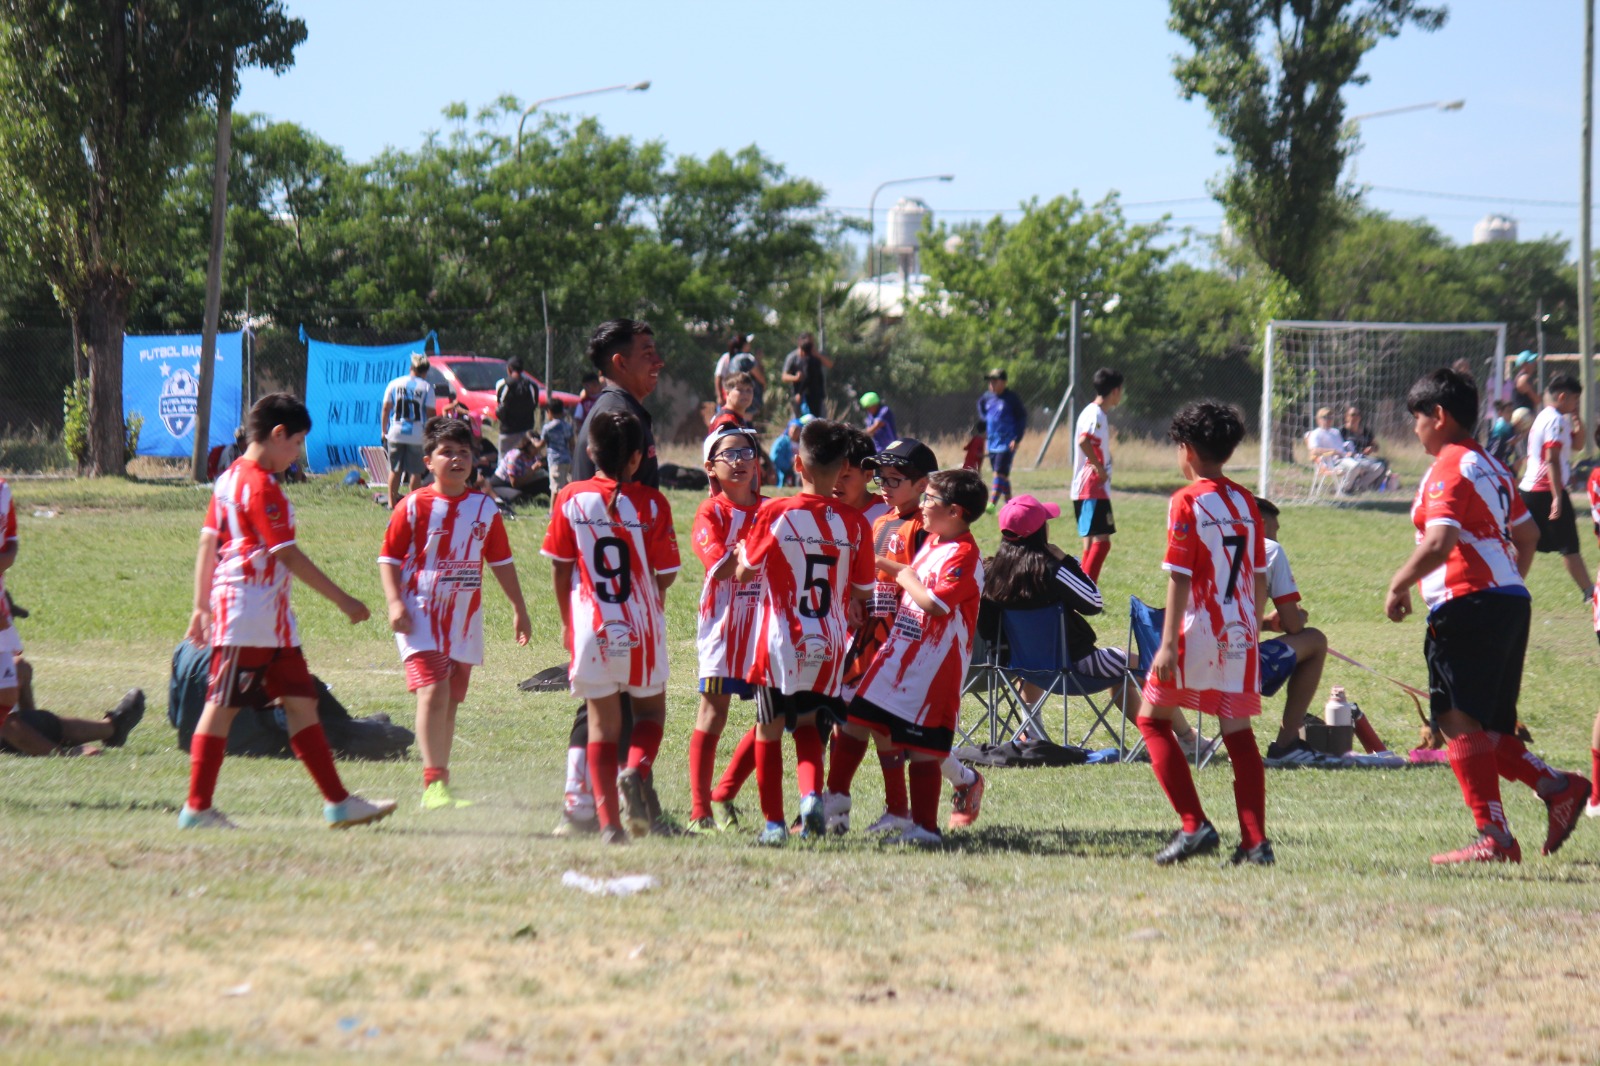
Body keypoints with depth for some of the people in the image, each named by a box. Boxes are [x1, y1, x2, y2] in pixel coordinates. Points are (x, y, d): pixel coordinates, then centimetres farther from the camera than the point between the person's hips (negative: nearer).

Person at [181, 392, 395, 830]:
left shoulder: (230, 478, 15)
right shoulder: (261, 486, -15)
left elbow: (207, 543, 17)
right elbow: (287, 554, -17)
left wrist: (202, 607, 21)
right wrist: (343, 600, -13)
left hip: (273, 620, 10)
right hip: (249, 613, -10)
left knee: (302, 702, 8)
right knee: (222, 707, -4)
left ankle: (338, 802, 9)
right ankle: (197, 808, 1)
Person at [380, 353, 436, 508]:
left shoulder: (394, 384, 5)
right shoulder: (426, 387, -2)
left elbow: (386, 408, 6)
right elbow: (430, 412, -4)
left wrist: (384, 430, 12)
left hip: (396, 433, 2)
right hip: (417, 435, -2)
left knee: (395, 469, 10)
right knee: (415, 471, 2)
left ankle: (392, 503, 10)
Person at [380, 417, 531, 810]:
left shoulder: (485, 508, 8)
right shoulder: (414, 507, -4)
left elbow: (501, 561, 17)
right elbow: (389, 558, -2)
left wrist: (519, 609, 17)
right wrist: (395, 602, -14)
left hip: (465, 619, 5)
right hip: (422, 615, -5)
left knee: (450, 701, 10)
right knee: (432, 692, -19)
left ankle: (439, 788, 18)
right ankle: (434, 783, -24)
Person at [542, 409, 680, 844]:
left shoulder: (570, 499, -2)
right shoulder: (651, 503, -5)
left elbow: (560, 568, 2)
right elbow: (665, 575, -3)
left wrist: (568, 621, 16)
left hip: (591, 628, 1)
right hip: (642, 628, -1)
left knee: (602, 722, 8)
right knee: (651, 709, 18)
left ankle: (609, 821, 0)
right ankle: (635, 773, -12)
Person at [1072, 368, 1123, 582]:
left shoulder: (1094, 413, 16)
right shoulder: (1096, 415, -14)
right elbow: (1084, 441, -31)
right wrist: (1099, 466, -22)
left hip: (1090, 490, 10)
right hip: (1093, 490, -10)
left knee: (1093, 541, 13)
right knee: (1101, 540, -14)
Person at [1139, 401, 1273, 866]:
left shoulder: (1187, 502, -9)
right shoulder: (1246, 504, 9)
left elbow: (1179, 578, -13)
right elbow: (1260, 578, 12)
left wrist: (1168, 643, -13)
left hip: (1198, 631, -6)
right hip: (1241, 633, 6)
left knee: (1153, 719, 7)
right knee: (1238, 731, 7)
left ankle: (1194, 826, -4)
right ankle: (1255, 840, -1)